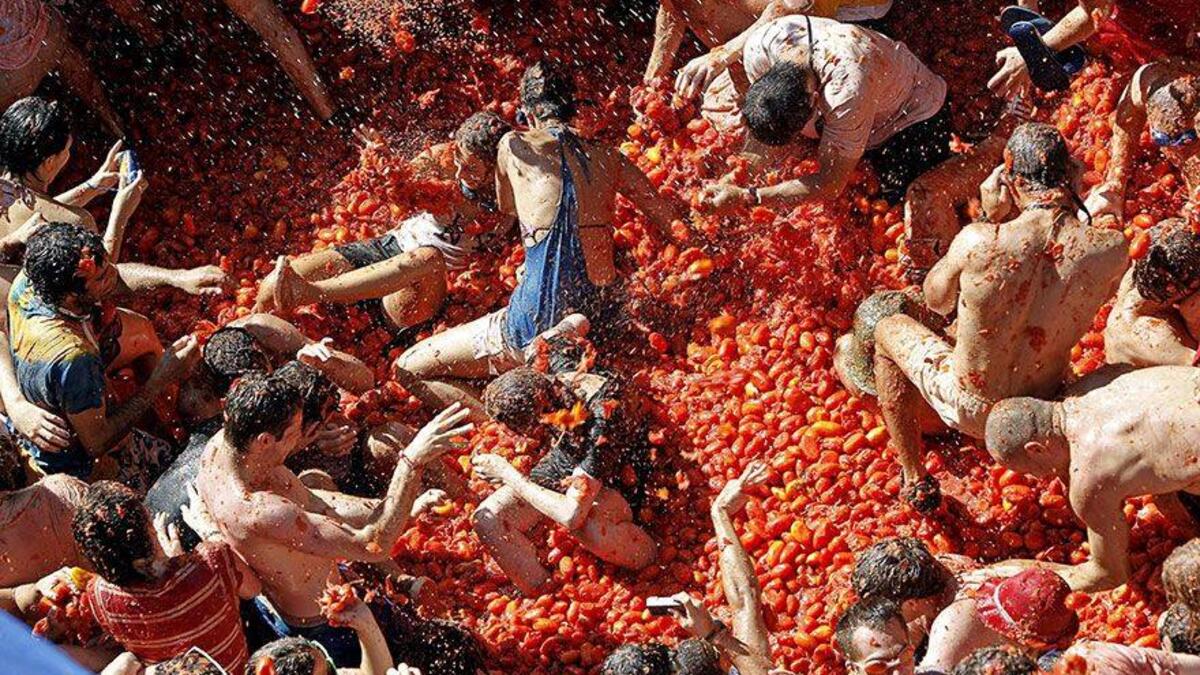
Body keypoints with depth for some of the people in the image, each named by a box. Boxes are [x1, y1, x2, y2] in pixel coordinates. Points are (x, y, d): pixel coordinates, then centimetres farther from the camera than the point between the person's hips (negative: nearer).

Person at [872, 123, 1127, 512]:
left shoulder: (978, 241, -29)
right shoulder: (1110, 252, -24)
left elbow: (937, 301, -7)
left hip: (970, 411, -3)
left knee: (888, 332, 26)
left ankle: (915, 480, 30)